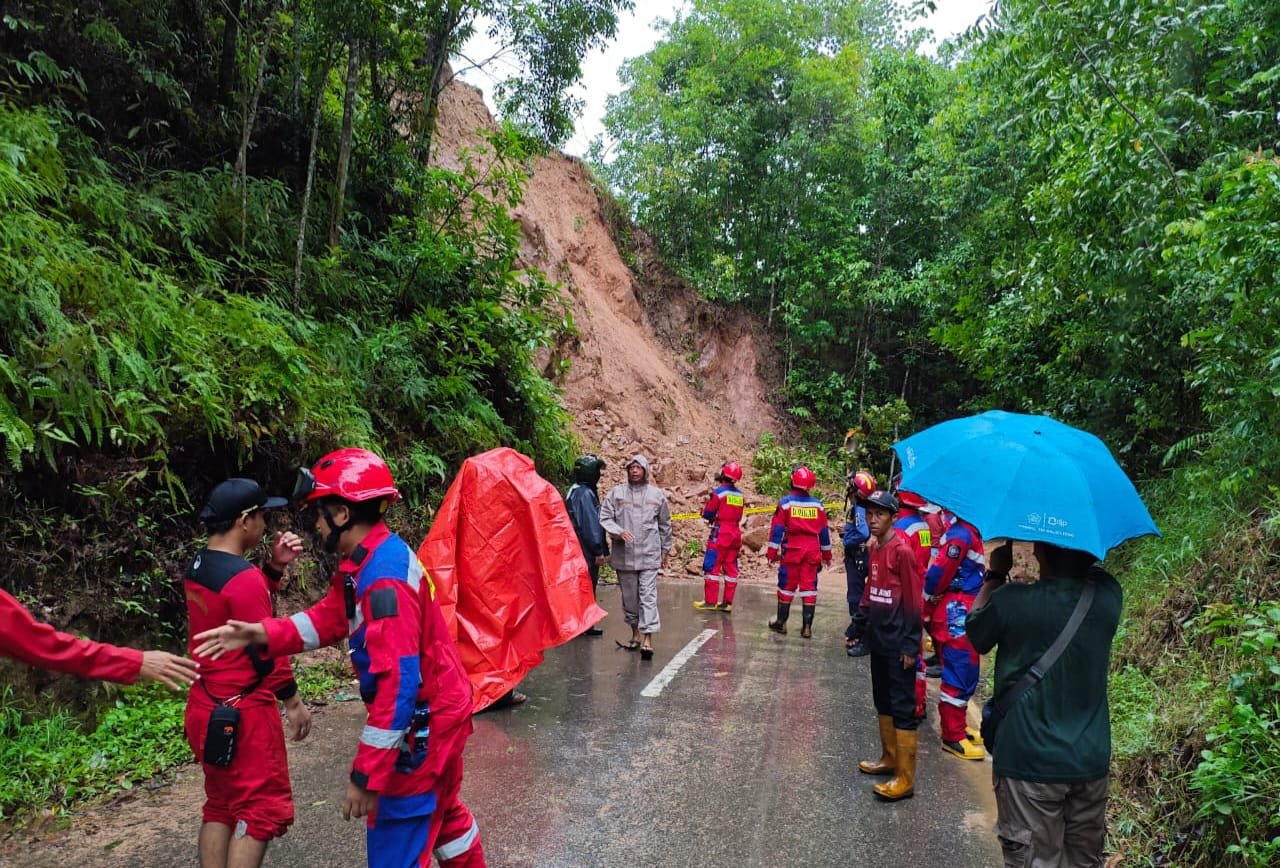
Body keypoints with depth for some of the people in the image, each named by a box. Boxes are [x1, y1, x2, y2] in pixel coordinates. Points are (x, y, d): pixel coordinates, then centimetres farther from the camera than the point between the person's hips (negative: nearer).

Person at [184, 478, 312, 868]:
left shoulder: (197, 566, 3)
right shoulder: (243, 577, -24)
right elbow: (264, 651, -20)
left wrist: (275, 566, 2)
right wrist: (293, 701, -8)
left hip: (206, 708, 9)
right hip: (243, 714, -9)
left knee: (220, 805, 20)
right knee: (262, 810, 3)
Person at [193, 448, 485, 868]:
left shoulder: (384, 578, -29)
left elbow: (399, 683, -31)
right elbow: (328, 619, 11)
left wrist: (365, 774, -26)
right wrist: (260, 633, -4)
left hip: (424, 721, -10)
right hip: (437, 710, 10)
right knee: (441, 810, 28)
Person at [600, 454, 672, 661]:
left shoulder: (657, 494, 6)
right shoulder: (616, 493, 3)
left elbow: (665, 524, 14)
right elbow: (604, 518, 0)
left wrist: (665, 550, 16)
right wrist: (619, 532, -17)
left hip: (649, 555, -1)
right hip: (624, 555, 1)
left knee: (648, 596, -7)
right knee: (629, 597, 10)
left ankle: (648, 638, -9)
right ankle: (635, 632, 25)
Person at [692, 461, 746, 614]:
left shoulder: (718, 492, -12)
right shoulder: (739, 494, 7)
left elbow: (707, 513, -8)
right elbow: (738, 516, 14)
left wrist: (704, 511, 14)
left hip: (720, 534, -6)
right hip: (735, 534, 6)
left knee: (712, 567, 0)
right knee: (731, 568, 9)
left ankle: (710, 601, 0)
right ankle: (728, 603, 12)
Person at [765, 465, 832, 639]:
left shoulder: (785, 502, -7)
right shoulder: (818, 504, 4)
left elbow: (777, 529, -7)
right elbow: (824, 531, 11)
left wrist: (772, 552, -3)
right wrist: (826, 553, 21)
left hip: (792, 550, -2)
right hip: (812, 551, 2)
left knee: (787, 586, 8)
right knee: (809, 587, 5)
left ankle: (781, 622, 18)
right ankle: (807, 626, 6)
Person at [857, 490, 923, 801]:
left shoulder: (902, 550, -15)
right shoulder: (875, 547, 8)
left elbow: (913, 600, -15)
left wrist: (910, 646, -15)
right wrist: (868, 627, 14)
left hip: (898, 643, -8)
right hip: (878, 639, 8)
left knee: (903, 707, -2)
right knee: (883, 701, 18)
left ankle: (905, 778, 4)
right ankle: (889, 758, 33)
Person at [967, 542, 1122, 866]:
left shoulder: (1011, 601, -22)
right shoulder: (1108, 595, -9)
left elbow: (974, 635, 0)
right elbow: (1091, 571, 17)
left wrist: (995, 574, 3)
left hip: (1030, 763, -4)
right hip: (1092, 761, 4)